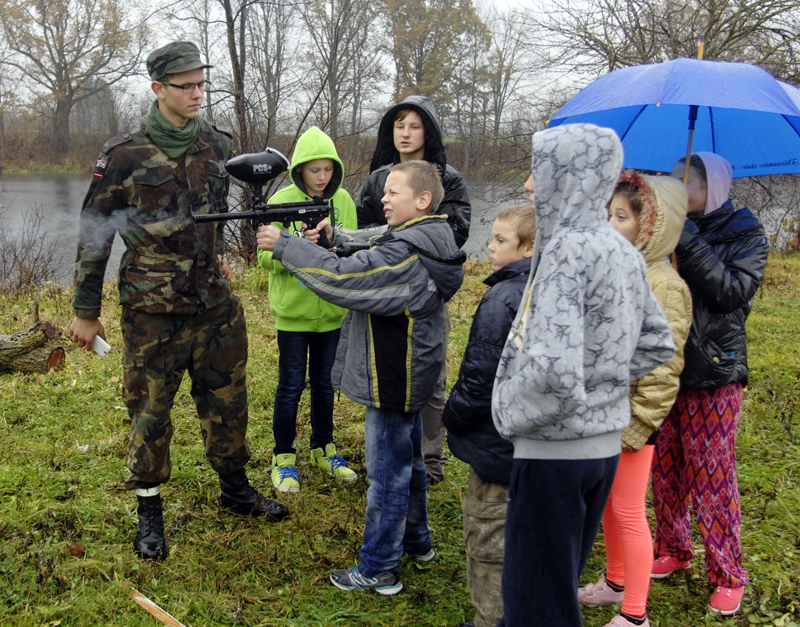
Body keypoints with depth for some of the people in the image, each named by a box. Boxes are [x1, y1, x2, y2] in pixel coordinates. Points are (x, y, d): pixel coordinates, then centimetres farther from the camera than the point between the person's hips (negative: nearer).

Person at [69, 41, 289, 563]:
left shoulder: (217, 145, 4)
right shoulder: (124, 155, -10)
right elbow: (95, 233, -4)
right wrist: (86, 310, -1)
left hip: (216, 303, 5)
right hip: (153, 309, -4)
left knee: (227, 400, 13)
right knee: (150, 409, 5)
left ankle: (236, 488, 33)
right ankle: (150, 511, 23)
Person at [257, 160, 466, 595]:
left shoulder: (405, 254, -25)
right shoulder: (424, 245, 7)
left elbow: (342, 279, -28)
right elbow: (369, 263, 14)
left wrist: (285, 245, -21)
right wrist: (333, 238, -1)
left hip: (392, 383, -10)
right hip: (409, 377, 10)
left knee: (386, 473, 1)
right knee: (407, 460, 23)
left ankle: (378, 570, 13)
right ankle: (416, 541, 40)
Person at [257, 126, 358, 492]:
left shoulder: (343, 201, 2)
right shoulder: (282, 201, -8)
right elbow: (266, 256, -9)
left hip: (331, 309, 3)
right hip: (292, 309, -3)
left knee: (324, 382, 15)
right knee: (291, 384, 4)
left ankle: (323, 449, 32)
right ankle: (283, 458, 19)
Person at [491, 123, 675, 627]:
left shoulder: (567, 248, -20)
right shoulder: (624, 251, 7)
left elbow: (553, 370, -29)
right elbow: (657, 344, 16)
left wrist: (511, 417, -12)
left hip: (555, 451, -9)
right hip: (605, 442, 9)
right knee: (563, 581, 24)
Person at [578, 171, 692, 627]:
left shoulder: (664, 285, -19)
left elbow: (662, 370, -20)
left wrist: (634, 428, -19)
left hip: (629, 418, -8)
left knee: (628, 512, 4)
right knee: (606, 504, 20)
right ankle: (616, 582, 40)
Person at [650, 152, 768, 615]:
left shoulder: (746, 234, -2)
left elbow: (734, 290, -18)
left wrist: (690, 244, -23)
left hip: (714, 372, -4)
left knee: (713, 475, -1)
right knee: (666, 468, 12)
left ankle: (728, 574, 13)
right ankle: (673, 551, 29)